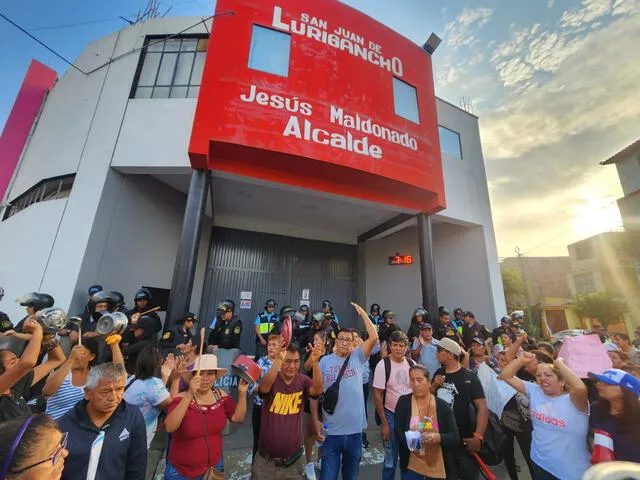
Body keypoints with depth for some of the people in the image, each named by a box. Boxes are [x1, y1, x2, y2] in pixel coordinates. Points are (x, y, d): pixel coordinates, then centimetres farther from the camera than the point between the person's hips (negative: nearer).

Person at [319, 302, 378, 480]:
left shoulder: (358, 357, -3)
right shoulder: (325, 361, -6)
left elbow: (374, 337, -17)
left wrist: (362, 312, -17)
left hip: (355, 429, 2)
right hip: (331, 430, -1)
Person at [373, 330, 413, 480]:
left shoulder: (412, 364, -4)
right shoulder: (383, 365, -16)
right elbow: (378, 395, -13)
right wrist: (384, 423, -12)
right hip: (391, 415, -4)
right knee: (391, 457, 9)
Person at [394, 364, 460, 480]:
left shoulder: (443, 406, -7)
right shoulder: (403, 402, -7)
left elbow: (455, 439, -8)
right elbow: (398, 433, -7)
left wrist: (438, 438, -27)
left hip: (438, 469, 1)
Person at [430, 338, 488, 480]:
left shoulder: (468, 377, -14)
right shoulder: (439, 373, 4)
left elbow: (482, 407, -19)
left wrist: (478, 437, -27)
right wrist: (434, 385, -10)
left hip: (463, 438, -5)